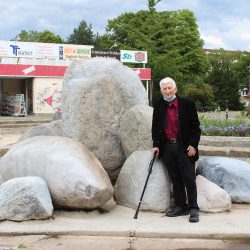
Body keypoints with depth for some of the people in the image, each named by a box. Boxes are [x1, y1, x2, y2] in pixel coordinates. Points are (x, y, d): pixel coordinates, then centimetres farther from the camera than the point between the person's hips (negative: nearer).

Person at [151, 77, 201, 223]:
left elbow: (195, 126, -1)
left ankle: (193, 209, 5)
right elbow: (155, 128, 13)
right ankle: (181, 207, 19)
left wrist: (193, 144, -9)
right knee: (175, 179, 10)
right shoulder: (158, 107, 8)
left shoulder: (187, 104, -2)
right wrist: (156, 145, 3)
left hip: (185, 148, -3)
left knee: (189, 179, -3)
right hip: (167, 148, 4)